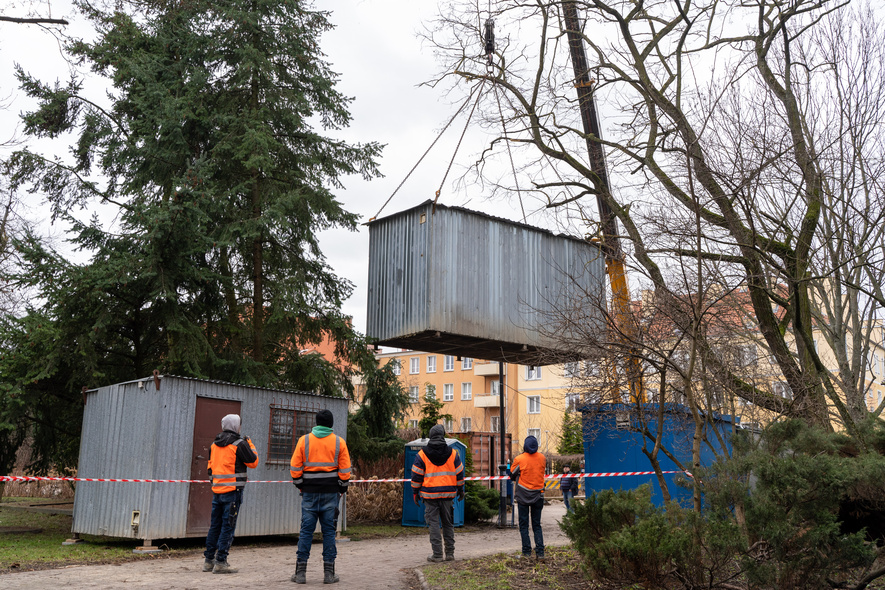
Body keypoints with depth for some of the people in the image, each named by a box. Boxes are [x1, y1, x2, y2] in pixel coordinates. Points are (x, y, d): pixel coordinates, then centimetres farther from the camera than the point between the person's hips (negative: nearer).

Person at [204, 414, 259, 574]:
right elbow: (253, 462, -3)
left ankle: (209, 560, 18)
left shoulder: (214, 444, 12)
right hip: (233, 490, -7)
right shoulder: (239, 443, -10)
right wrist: (251, 445, 8)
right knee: (228, 526, -3)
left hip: (217, 490, 7)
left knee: (215, 525, 13)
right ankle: (220, 562, -4)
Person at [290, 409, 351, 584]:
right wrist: (342, 489, 12)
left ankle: (300, 572, 6)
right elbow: (345, 470, 1)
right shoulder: (339, 442, 1)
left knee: (306, 530, 5)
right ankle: (329, 573, 6)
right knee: (329, 531, 5)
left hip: (309, 492, 0)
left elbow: (295, 467, 1)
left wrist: (300, 486, 12)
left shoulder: (304, 440, 2)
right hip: (331, 492, 0)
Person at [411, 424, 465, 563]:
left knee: (433, 524, 1)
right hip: (448, 494, 2)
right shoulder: (452, 454, 4)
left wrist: (415, 493, 8)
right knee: (448, 523, 13)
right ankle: (450, 553, 15)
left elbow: (416, 476, -1)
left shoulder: (422, 454, -2)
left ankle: (437, 554, 0)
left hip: (430, 494, -2)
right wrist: (460, 490, 19)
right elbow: (459, 474, 9)